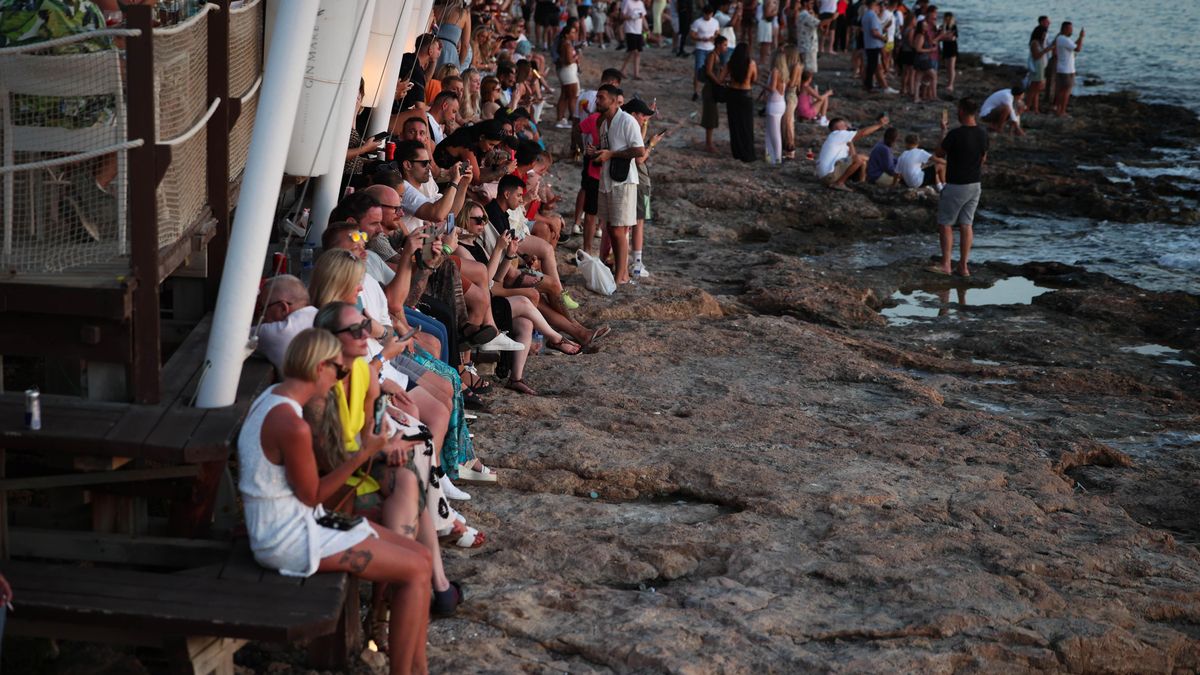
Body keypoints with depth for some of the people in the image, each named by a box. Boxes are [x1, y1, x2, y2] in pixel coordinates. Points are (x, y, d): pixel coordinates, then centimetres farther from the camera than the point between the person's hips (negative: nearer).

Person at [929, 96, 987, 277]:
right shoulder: (982, 133, 1)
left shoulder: (955, 134, -21)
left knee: (945, 223, 3)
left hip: (956, 186, -6)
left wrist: (943, 131, 3)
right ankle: (963, 266, 9)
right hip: (975, 184, 6)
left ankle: (945, 264, 0)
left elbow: (940, 153, -6)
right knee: (966, 224, 9)